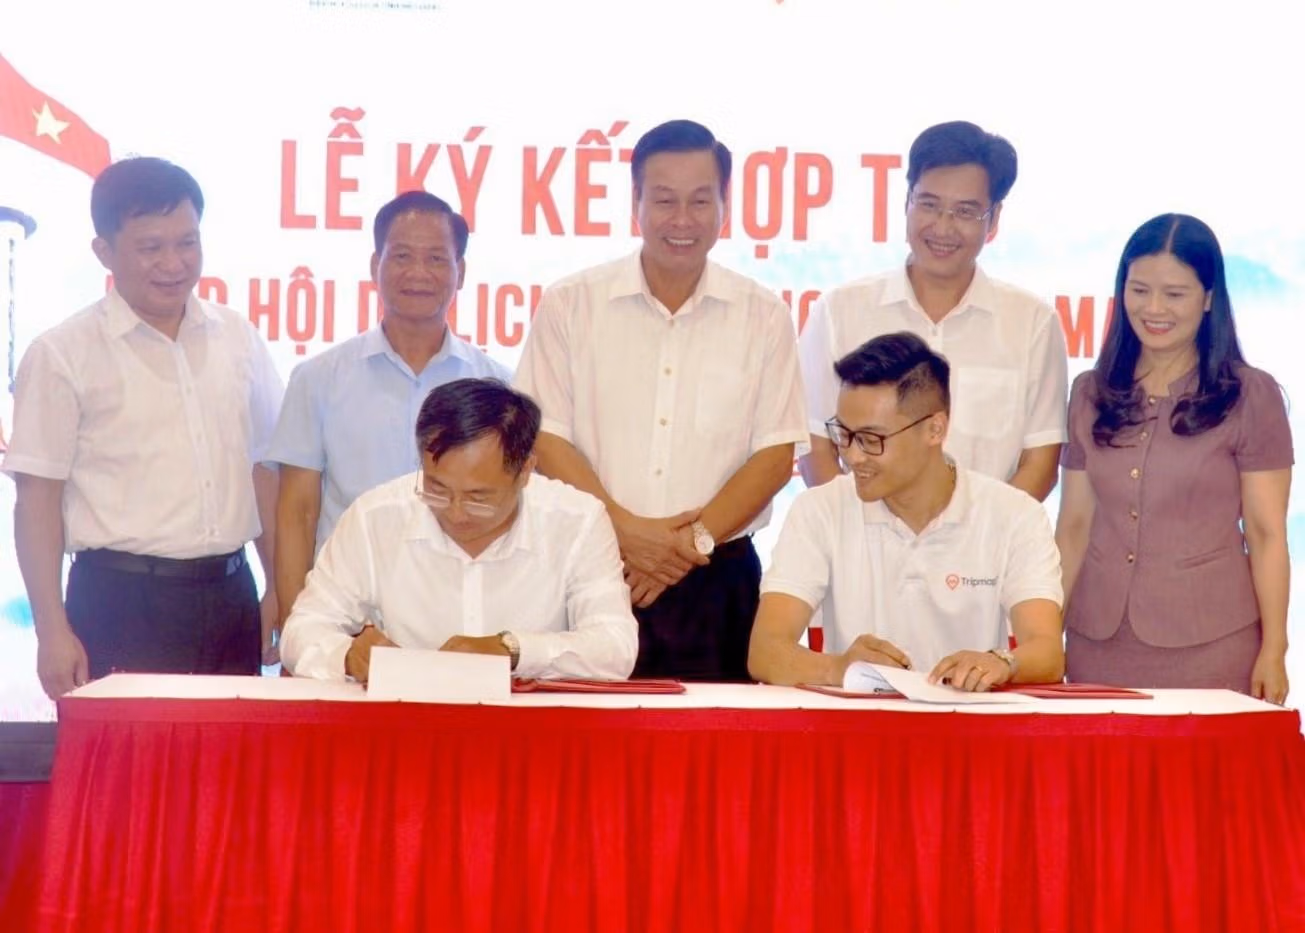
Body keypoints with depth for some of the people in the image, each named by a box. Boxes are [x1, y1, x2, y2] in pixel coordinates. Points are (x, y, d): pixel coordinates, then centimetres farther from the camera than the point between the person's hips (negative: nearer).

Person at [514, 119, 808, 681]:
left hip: (718, 581, 1)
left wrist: (695, 540, -10)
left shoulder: (763, 318, 6)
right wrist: (625, 531, -13)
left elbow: (776, 453, 2)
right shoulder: (570, 306, 4)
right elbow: (545, 440, -1)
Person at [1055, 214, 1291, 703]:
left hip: (1209, 645, -3)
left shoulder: (1250, 396, -1)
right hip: (1098, 644, 3)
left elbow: (1266, 534, -3)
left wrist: (1273, 652, -7)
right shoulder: (1090, 395, 9)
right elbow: (1074, 525, 11)